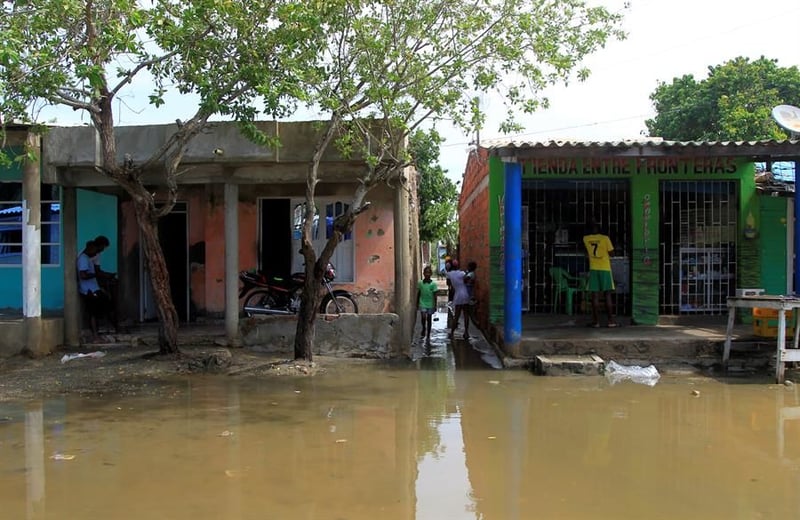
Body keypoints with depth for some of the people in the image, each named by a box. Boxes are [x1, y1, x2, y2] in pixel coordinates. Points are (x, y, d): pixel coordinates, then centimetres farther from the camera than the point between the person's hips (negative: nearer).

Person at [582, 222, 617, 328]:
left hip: (593, 269, 1)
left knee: (595, 295, 1)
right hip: (605, 268, -1)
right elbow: (610, 253, 0)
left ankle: (596, 321, -1)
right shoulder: (605, 238, -5)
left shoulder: (586, 239, 3)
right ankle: (611, 320, 1)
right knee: (608, 294, 3)